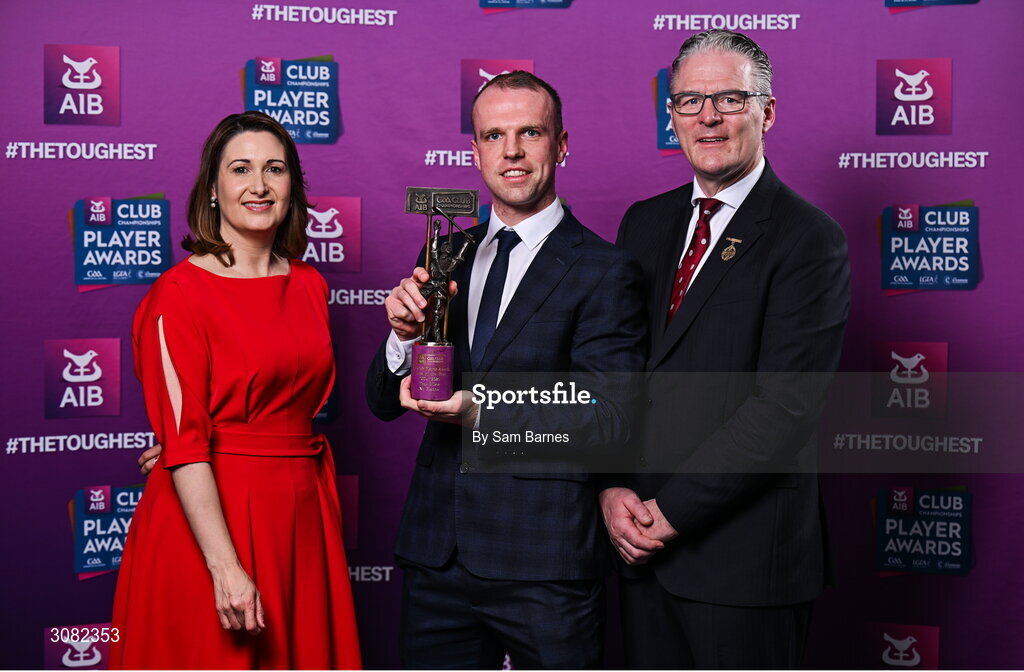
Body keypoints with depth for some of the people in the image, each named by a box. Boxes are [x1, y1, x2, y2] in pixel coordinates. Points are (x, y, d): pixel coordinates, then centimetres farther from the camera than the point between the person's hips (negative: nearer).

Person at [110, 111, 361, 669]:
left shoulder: (309, 284, 9)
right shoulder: (180, 292, -9)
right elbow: (182, 440, -15)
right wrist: (225, 566, -21)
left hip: (301, 519, 6)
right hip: (208, 515, -5)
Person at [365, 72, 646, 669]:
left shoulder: (604, 271, -6)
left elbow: (610, 423, -13)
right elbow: (384, 402, 9)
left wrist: (484, 412, -23)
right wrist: (406, 334, -11)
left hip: (546, 571, -4)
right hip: (437, 555, 5)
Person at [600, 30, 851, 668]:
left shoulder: (809, 239, -9)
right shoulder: (645, 223, 11)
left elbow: (786, 406, -17)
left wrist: (672, 510, -16)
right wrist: (612, 489, -4)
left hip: (745, 553, -5)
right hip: (641, 542, 6)